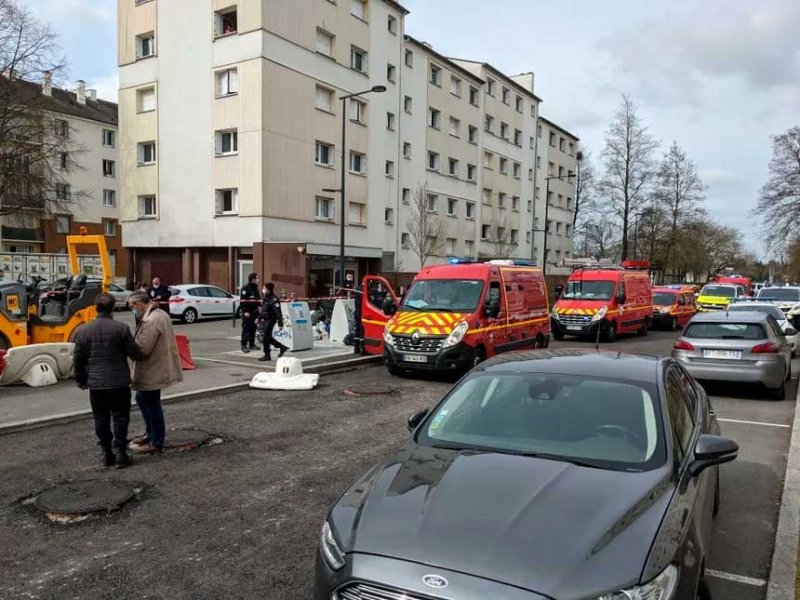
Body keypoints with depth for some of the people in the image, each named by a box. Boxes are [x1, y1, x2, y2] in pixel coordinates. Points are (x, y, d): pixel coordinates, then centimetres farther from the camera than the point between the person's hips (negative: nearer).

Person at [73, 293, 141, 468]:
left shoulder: (83, 331, 0)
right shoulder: (121, 328, -9)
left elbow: (78, 360, 4)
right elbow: (134, 353, -5)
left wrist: (81, 380, 17)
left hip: (96, 384, 2)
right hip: (119, 383, -2)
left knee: (101, 420, 12)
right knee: (120, 419, 6)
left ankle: (106, 453, 18)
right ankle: (121, 454, 7)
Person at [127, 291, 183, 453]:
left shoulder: (150, 321, -24)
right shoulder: (160, 314, 10)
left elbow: (141, 350, -25)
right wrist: (132, 343, 6)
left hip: (152, 371, -10)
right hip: (156, 367, 10)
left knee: (152, 405, 1)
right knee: (142, 399, 23)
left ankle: (156, 443, 13)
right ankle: (150, 433, 35)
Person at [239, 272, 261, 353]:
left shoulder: (256, 288, 16)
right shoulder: (245, 288, -10)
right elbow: (243, 301, -15)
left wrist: (258, 309, 17)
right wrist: (245, 311, -20)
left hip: (254, 311, 8)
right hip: (247, 312, -8)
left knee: (253, 328, 11)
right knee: (246, 328, -7)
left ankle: (252, 344, 20)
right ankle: (244, 346, -6)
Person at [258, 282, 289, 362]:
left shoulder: (274, 299, -17)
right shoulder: (266, 298, 12)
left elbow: (278, 312, -22)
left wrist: (280, 324, -25)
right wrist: (259, 318, 23)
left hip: (270, 320, -9)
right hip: (264, 320, 9)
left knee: (266, 338, -5)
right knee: (268, 338, 13)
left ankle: (267, 355, 6)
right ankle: (282, 347, 26)